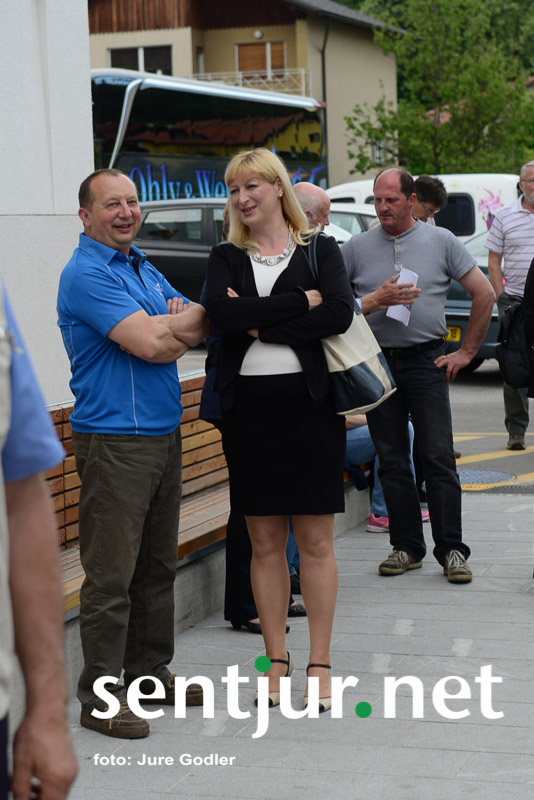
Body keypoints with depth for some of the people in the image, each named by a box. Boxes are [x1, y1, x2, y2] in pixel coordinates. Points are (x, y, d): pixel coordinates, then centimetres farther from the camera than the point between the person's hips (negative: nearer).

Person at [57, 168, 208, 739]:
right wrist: (198, 316, -2)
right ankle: (100, 696, 1)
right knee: (111, 574, -6)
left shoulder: (145, 268, 17)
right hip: (114, 440, -9)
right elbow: (148, 341, -21)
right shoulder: (87, 274, -12)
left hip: (164, 433, 9)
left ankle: (149, 671, 26)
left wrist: (165, 335, -11)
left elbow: (193, 331, 11)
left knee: (157, 564, 15)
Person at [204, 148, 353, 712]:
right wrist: (299, 302, -13)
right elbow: (221, 312, -11)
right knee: (265, 543, 7)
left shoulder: (319, 249, 5)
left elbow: (339, 314, -13)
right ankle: (276, 659, 18)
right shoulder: (226, 257, 10)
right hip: (248, 406, 2)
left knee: (315, 543, 2)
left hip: (309, 404, -2)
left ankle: (319, 664, 12)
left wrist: (262, 324, -13)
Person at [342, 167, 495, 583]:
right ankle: (407, 546, 14)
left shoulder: (441, 241, 3)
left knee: (439, 457, -5)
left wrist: (467, 351, 3)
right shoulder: (357, 248, 6)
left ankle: (451, 549, 0)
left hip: (426, 362, -2)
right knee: (392, 461, 5)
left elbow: (484, 293, 6)